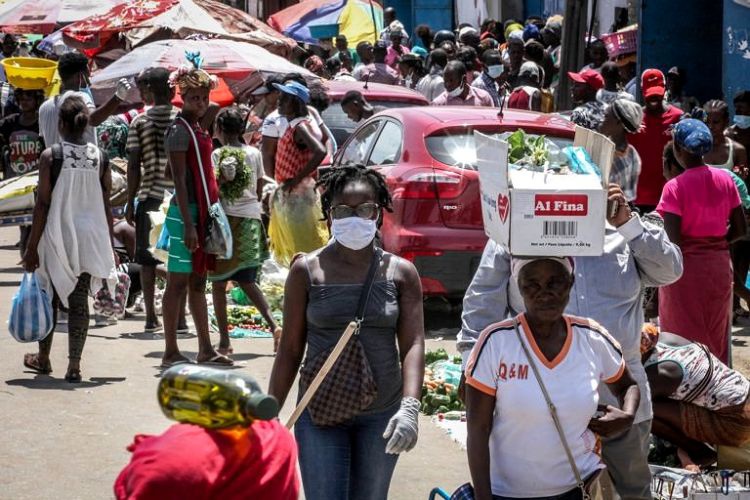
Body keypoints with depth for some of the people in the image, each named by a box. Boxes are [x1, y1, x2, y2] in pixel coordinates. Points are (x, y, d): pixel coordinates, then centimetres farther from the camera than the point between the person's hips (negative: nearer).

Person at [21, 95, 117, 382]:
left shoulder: (50, 156, -9)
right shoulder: (100, 158, 0)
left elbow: (42, 205, -10)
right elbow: (106, 205, 3)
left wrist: (32, 247, -5)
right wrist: (109, 248, 12)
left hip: (57, 235, -2)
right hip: (90, 237, 2)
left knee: (49, 296, 14)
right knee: (79, 300, 5)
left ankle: (43, 358, 28)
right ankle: (74, 366, 1)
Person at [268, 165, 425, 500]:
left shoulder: (401, 273, 1)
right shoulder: (307, 271, -1)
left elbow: (413, 344, -6)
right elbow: (290, 349, 3)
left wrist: (410, 407, -21)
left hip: (380, 418, 1)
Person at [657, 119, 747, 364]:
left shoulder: (675, 187, -17)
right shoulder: (725, 180, -1)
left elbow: (672, 242, -21)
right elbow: (740, 229, 2)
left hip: (686, 269, -5)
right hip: (719, 265, 5)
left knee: (683, 339, 7)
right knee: (716, 337, 18)